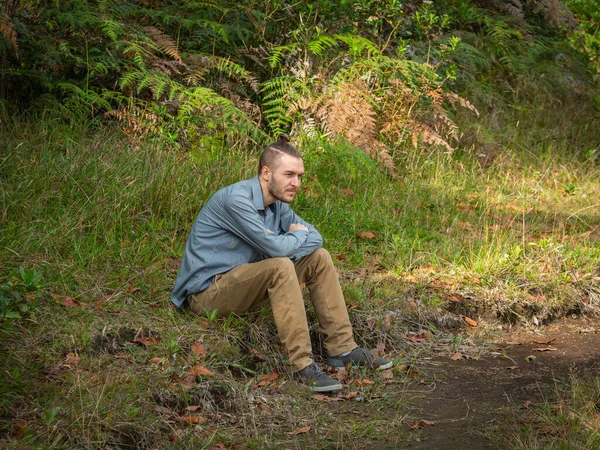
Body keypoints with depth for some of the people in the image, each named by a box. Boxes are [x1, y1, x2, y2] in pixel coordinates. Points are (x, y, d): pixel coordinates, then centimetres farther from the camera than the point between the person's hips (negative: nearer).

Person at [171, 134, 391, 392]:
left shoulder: (277, 203, 5)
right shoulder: (236, 199, -23)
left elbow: (314, 237, 8)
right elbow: (275, 247, -29)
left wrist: (284, 242, -12)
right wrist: (298, 235, -7)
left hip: (239, 283, 9)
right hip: (206, 292, -9)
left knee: (318, 258, 1)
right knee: (280, 267, -33)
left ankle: (342, 348, 0)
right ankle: (303, 365, -31)